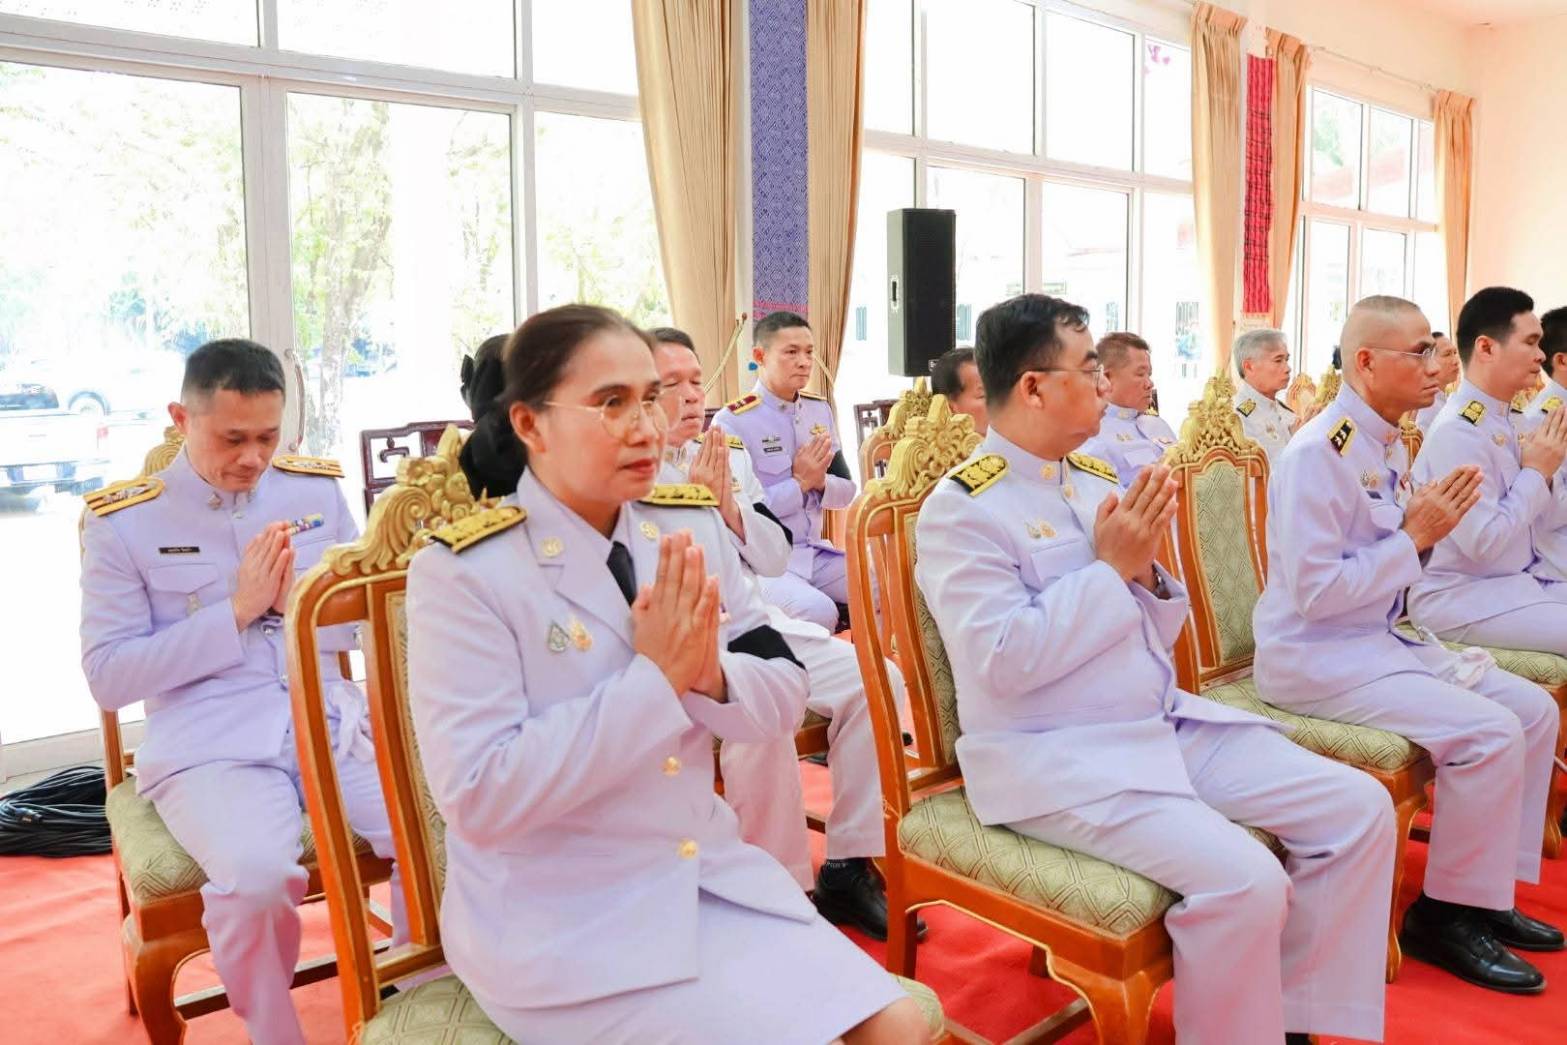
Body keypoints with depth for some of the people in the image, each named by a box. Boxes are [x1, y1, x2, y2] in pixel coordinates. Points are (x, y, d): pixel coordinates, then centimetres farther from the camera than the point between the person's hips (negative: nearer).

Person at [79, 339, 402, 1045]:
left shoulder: (318, 489, 9)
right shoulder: (121, 520, 1)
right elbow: (108, 677, -2)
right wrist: (236, 611, -12)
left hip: (334, 726, 3)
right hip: (210, 747, -2)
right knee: (254, 877, -32)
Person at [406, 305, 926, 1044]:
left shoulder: (692, 526, 1)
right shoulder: (464, 570, -16)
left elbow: (783, 701, 4)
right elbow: (477, 796, -21)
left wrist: (712, 675, -19)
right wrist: (652, 679, -24)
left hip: (711, 873, 5)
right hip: (559, 924, -5)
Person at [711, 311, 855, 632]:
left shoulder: (820, 410, 10)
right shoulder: (732, 420, -11)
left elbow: (847, 491, 13)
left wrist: (820, 481, -8)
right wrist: (799, 483, -15)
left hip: (816, 554, 7)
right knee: (818, 612, -32)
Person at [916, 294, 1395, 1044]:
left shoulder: (1096, 477, 10)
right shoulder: (963, 506, -12)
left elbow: (1153, 637, 15)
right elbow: (1004, 663, -22)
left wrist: (1146, 571, -7)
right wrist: (1112, 567, -16)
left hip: (1166, 723, 8)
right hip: (1055, 759, -8)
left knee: (1360, 808, 1)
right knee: (1245, 881, -25)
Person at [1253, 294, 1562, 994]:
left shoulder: (1386, 445, 10)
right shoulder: (1319, 453, -19)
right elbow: (1313, 592, -24)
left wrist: (1429, 530, -1)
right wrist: (1413, 537, -17)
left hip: (1382, 640, 10)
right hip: (1316, 657, -10)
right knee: (1489, 732, -19)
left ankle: (1490, 887, 18)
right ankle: (1446, 913, -1)